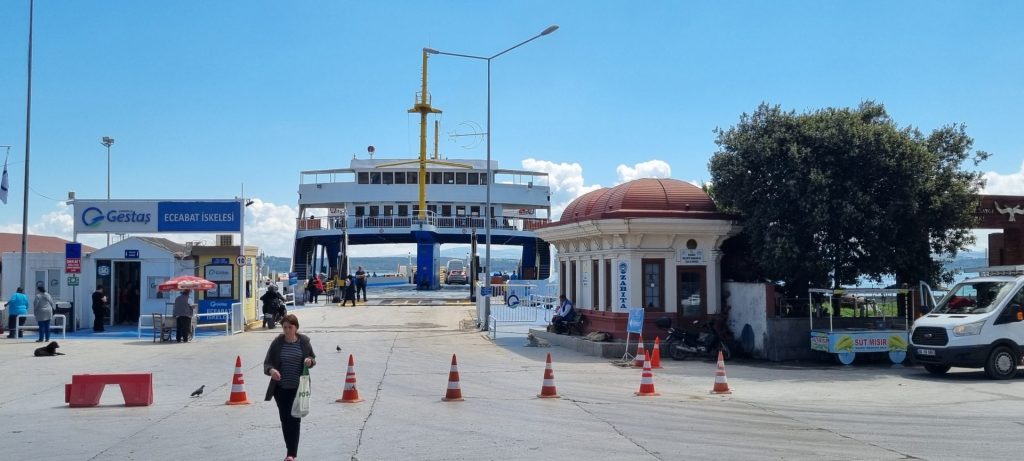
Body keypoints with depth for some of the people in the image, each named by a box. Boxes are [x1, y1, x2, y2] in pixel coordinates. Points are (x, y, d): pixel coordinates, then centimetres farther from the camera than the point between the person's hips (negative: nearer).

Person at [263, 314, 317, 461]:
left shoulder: (304, 341, -2)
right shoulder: (277, 342, -4)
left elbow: (313, 359, 11)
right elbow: (267, 363, -2)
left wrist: (310, 361, -13)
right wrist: (271, 370, -24)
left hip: (298, 388, -1)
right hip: (281, 388, 1)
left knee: (295, 420, -1)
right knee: (285, 419, 6)